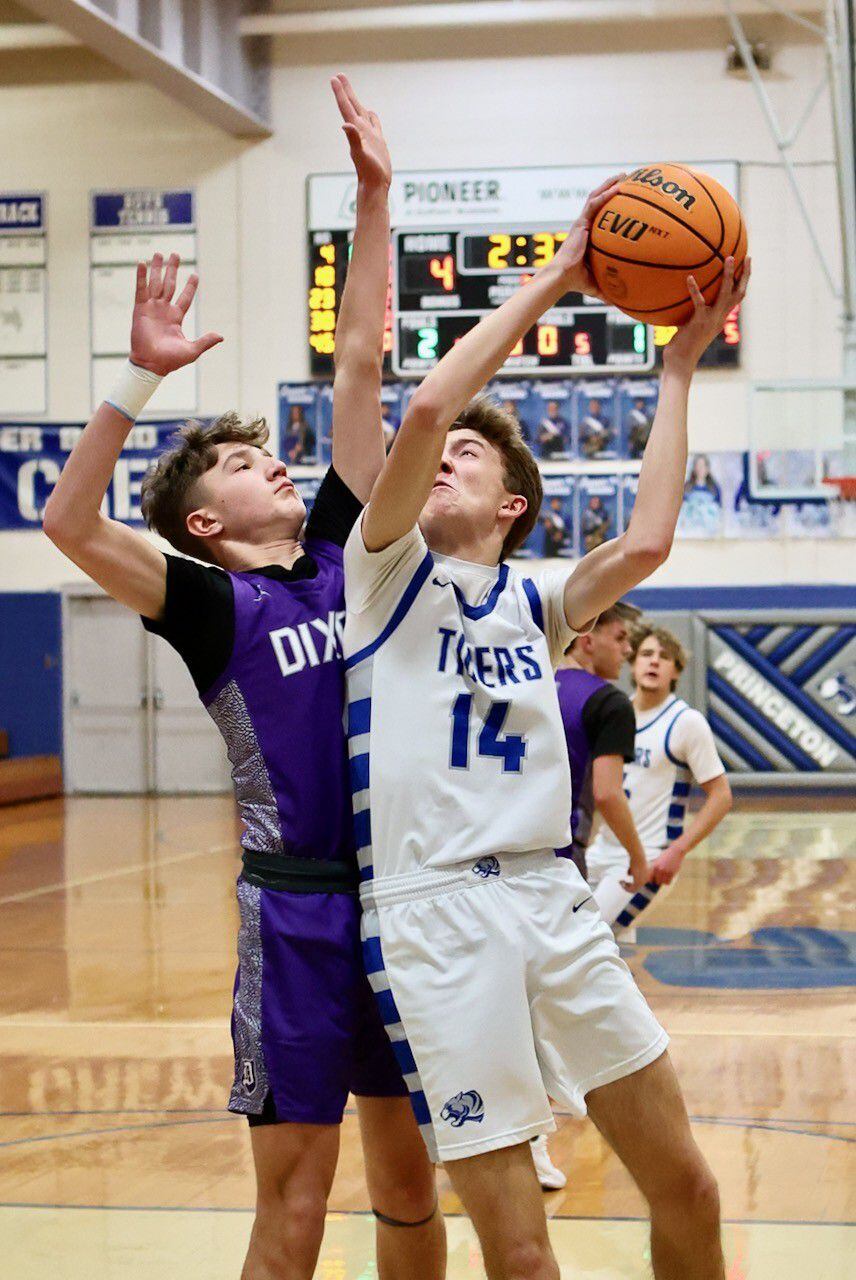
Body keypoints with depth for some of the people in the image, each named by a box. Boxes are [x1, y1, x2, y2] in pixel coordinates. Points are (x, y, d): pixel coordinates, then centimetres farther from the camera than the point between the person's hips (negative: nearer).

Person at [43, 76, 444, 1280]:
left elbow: (359, 365, 8)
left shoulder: (339, 551, 10)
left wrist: (374, 196, 7)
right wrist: (144, 375, -25)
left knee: (409, 1182, 13)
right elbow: (70, 521, -19)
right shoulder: (213, 604, -3)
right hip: (302, 909, -5)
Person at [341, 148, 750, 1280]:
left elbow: (645, 543, -4)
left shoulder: (535, 601, 16)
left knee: (686, 1189, 8)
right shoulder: (390, 571, 5)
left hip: (555, 900, 4)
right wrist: (553, 281, -4)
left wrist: (680, 367, 2)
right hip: (434, 918, -4)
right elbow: (427, 403, -11)